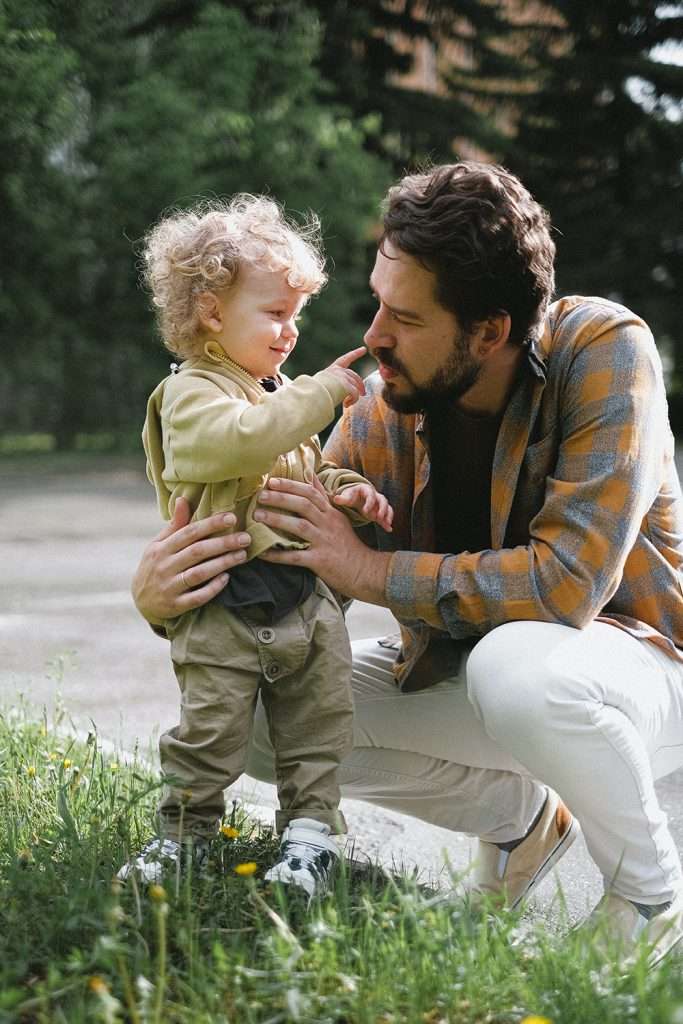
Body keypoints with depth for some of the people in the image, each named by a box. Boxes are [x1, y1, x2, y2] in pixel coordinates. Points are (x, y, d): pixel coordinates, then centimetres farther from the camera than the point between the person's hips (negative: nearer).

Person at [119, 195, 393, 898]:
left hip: (304, 596, 7)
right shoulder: (192, 395, -9)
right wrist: (323, 393, -23)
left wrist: (345, 491, 4)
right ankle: (183, 834, 18)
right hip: (224, 608, -7)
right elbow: (242, 441, -29)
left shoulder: (281, 394, 18)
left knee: (318, 727, 8)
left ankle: (310, 828, 19)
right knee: (208, 734, 1)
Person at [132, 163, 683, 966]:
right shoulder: (382, 412, -12)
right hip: (465, 666, 6)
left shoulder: (603, 351, -25)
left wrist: (373, 571, -29)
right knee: (260, 710, -7)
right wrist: (163, 591, -31)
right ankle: (522, 816, 12)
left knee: (515, 665, -39)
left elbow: (566, 582, -33)